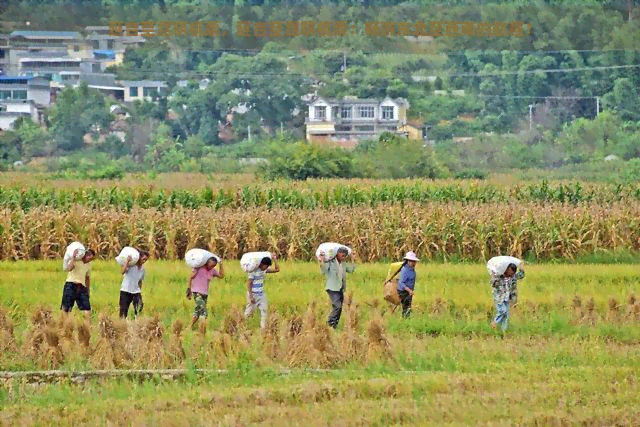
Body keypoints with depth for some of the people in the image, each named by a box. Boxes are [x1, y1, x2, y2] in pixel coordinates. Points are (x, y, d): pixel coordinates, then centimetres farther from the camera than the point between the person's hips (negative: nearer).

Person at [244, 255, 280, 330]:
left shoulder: (264, 270, 6)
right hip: (254, 295, -7)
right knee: (249, 312, 3)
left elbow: (277, 269, 12)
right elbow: (249, 284, -17)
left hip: (261, 295, 7)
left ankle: (263, 328, -2)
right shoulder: (254, 271, -17)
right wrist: (251, 297, -21)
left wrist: (275, 259, 2)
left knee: (264, 311, -3)